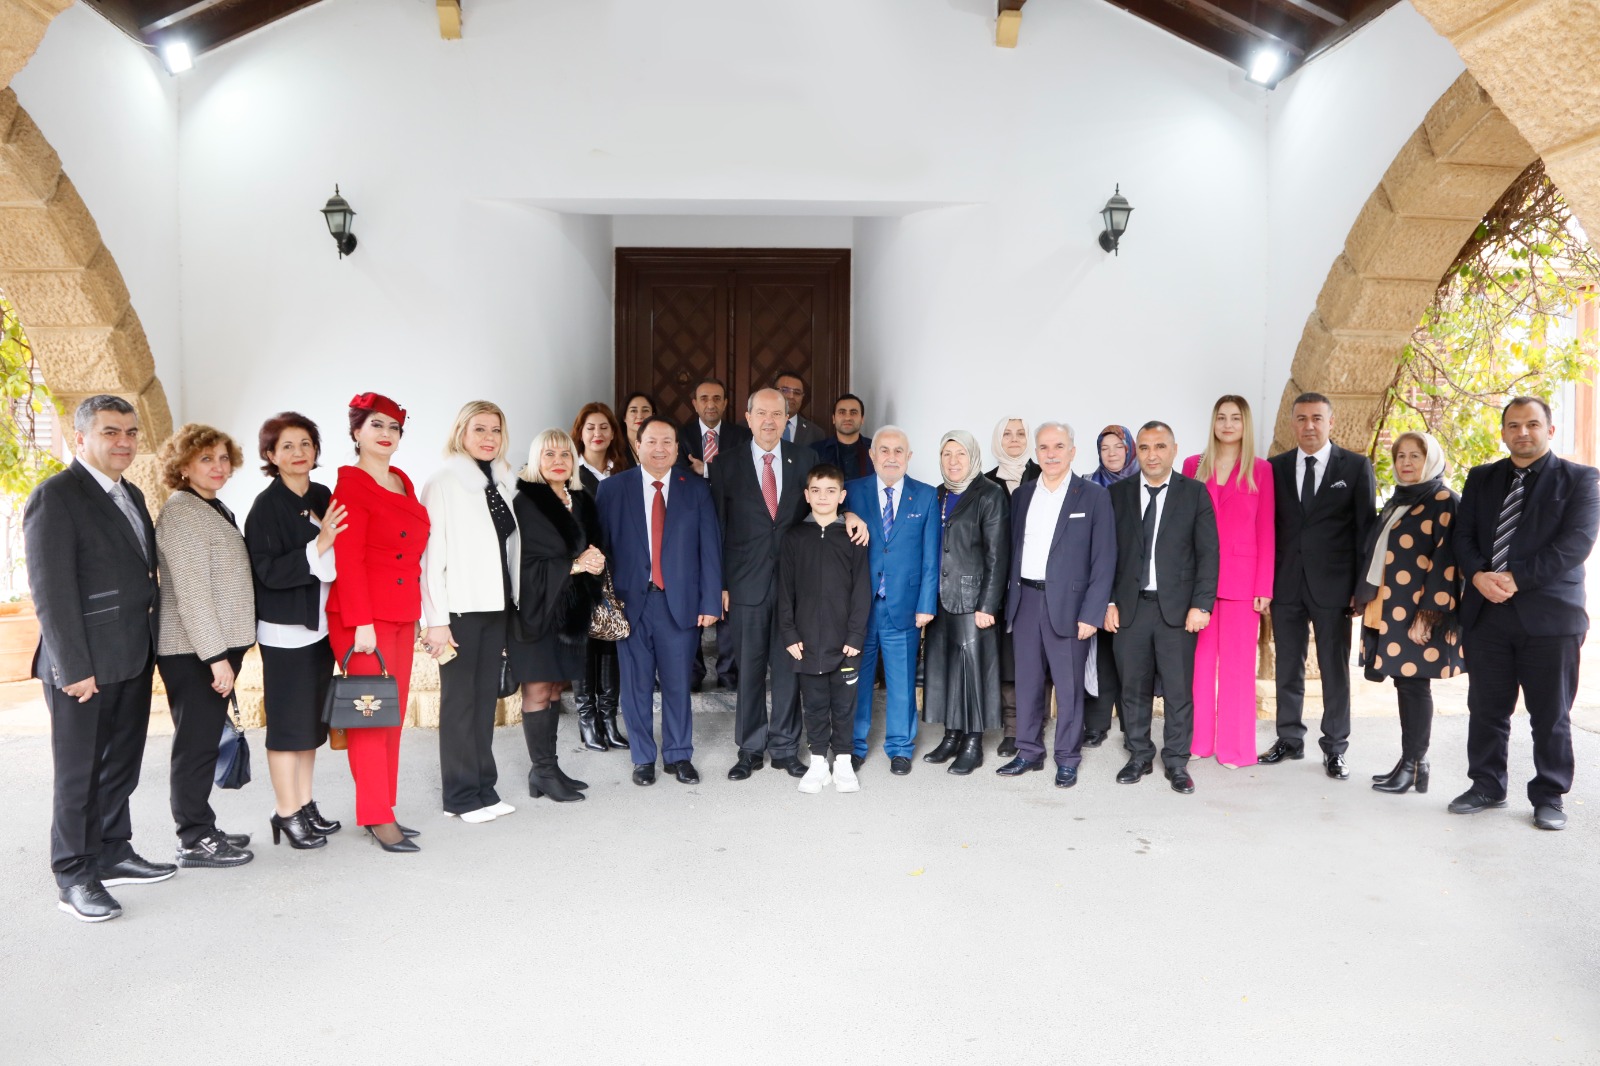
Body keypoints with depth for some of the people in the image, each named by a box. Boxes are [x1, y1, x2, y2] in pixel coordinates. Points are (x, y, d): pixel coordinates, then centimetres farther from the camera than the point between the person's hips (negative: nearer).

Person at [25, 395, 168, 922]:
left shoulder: (131, 495, 13)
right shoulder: (55, 496, -13)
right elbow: (51, 591, -17)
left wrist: (150, 645, 11)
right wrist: (74, 668, -19)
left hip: (134, 660, 8)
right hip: (85, 665, -8)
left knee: (121, 766, 17)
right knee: (79, 773, 5)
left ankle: (113, 853, 31)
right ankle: (74, 877, 18)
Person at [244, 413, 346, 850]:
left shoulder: (323, 497, 8)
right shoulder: (266, 506, -10)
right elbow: (268, 572, -17)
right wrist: (317, 546, -24)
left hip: (321, 625, 6)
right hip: (284, 630, -6)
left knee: (312, 719, 13)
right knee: (288, 721, 1)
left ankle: (305, 805, 24)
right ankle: (286, 813, 12)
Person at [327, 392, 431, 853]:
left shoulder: (403, 482, 14)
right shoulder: (350, 485, -8)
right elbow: (348, 560, -14)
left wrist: (418, 612, 15)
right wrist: (361, 623, -18)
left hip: (402, 615, 8)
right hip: (364, 617, -8)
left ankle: (384, 810, 19)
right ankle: (377, 816, 4)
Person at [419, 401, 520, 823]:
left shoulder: (502, 483, 12)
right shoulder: (444, 483, -7)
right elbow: (431, 554, -11)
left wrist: (513, 605, 11)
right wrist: (436, 620, -15)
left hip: (496, 605, 6)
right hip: (460, 608, -6)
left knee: (487, 697, 9)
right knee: (459, 699, 1)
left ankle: (484, 787, 19)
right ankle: (461, 795, 11)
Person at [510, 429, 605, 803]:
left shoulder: (582, 502, 13)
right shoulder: (526, 501, -8)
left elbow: (594, 546, 15)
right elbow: (524, 558, -14)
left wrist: (595, 561, -8)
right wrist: (573, 564, -16)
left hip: (571, 607, 6)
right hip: (537, 606, -6)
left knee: (553, 690, 11)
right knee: (537, 691, -2)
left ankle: (547, 769, 18)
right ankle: (543, 772, 5)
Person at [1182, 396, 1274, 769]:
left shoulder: (1260, 469, 2)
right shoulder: (1194, 466, 8)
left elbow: (1265, 531, 0)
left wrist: (1264, 587, -6)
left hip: (1241, 578, -2)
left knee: (1237, 663, 3)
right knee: (1199, 660, 6)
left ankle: (1235, 747, 13)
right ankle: (1198, 740, 16)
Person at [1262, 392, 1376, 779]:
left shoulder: (1356, 467, 1)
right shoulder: (1276, 467, 7)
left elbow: (1366, 529, 0)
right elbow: (1268, 526, 8)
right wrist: (1265, 580, 2)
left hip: (1333, 585, -2)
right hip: (1285, 584, 3)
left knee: (1335, 670, 5)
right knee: (1288, 667, 11)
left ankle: (1335, 748, 15)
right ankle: (1289, 739, 23)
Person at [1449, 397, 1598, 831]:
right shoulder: (1481, 478, 12)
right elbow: (1463, 536, 7)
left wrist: (1516, 578, -17)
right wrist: (1478, 575, -12)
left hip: (1550, 614, -3)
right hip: (1487, 612, 3)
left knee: (1550, 714, 6)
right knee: (1486, 708, 10)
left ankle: (1549, 796, 19)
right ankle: (1486, 786, 23)